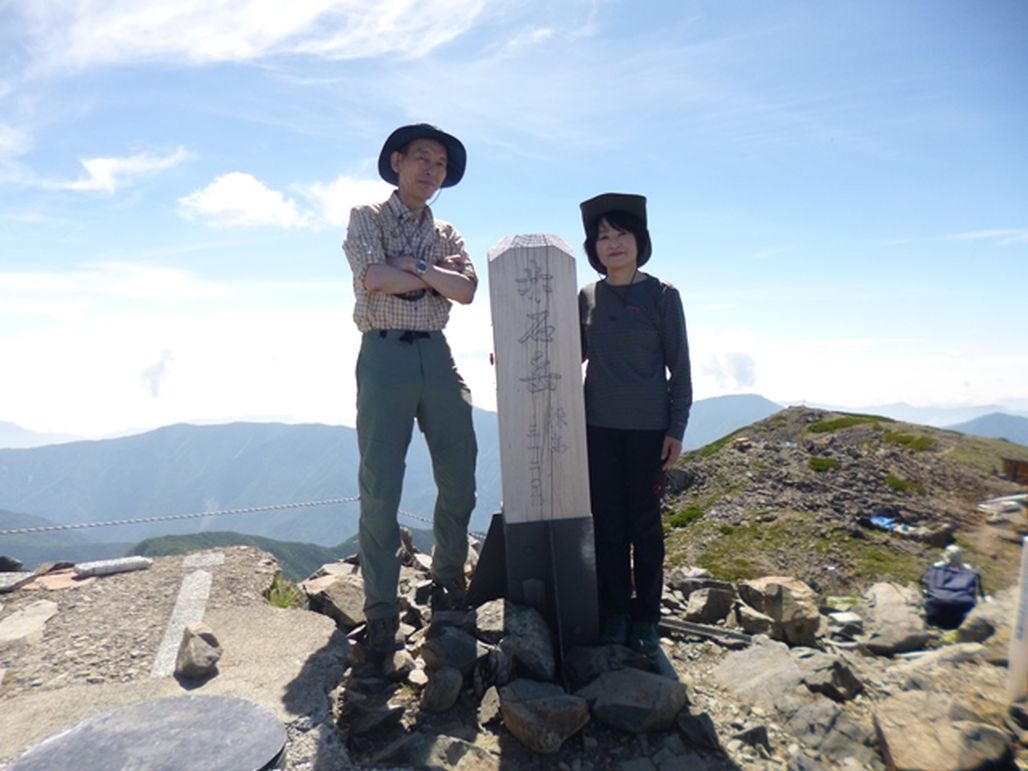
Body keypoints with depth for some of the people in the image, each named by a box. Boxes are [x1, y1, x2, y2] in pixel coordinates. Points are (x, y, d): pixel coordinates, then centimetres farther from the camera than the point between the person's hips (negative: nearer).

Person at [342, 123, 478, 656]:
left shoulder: (447, 234, 18)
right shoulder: (367, 218, 7)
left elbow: (467, 291, 0)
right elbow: (373, 278, -13)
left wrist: (411, 267, -9)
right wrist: (436, 274, -3)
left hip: (436, 355, 5)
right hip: (385, 354, -4)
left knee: (459, 477, 7)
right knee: (380, 487, -2)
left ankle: (448, 574, 29)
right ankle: (381, 607, 9)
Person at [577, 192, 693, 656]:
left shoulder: (662, 296, -3)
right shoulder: (588, 297, 6)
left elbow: (679, 367, -2)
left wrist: (677, 429, -7)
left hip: (648, 426, -3)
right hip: (598, 425, 3)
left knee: (645, 522, 6)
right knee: (607, 522, 8)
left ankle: (645, 618, 21)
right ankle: (613, 613, 22)